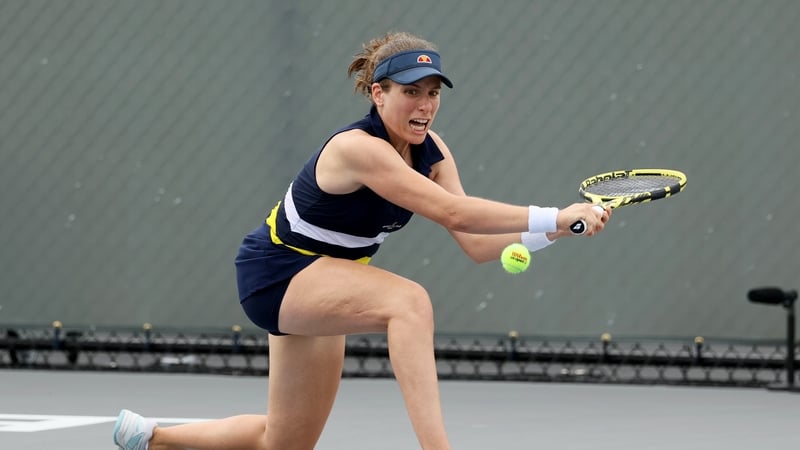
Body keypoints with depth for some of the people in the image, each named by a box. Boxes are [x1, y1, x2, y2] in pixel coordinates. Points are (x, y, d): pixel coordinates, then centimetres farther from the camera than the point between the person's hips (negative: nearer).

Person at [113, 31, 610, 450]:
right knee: (408, 300, -35)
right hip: (276, 270, -9)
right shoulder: (358, 148, -29)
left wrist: (552, 230, -27)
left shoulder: (431, 151, -5)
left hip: (323, 284, 9)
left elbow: (477, 243, -12)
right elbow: (453, 211, -38)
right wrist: (554, 216, -40)